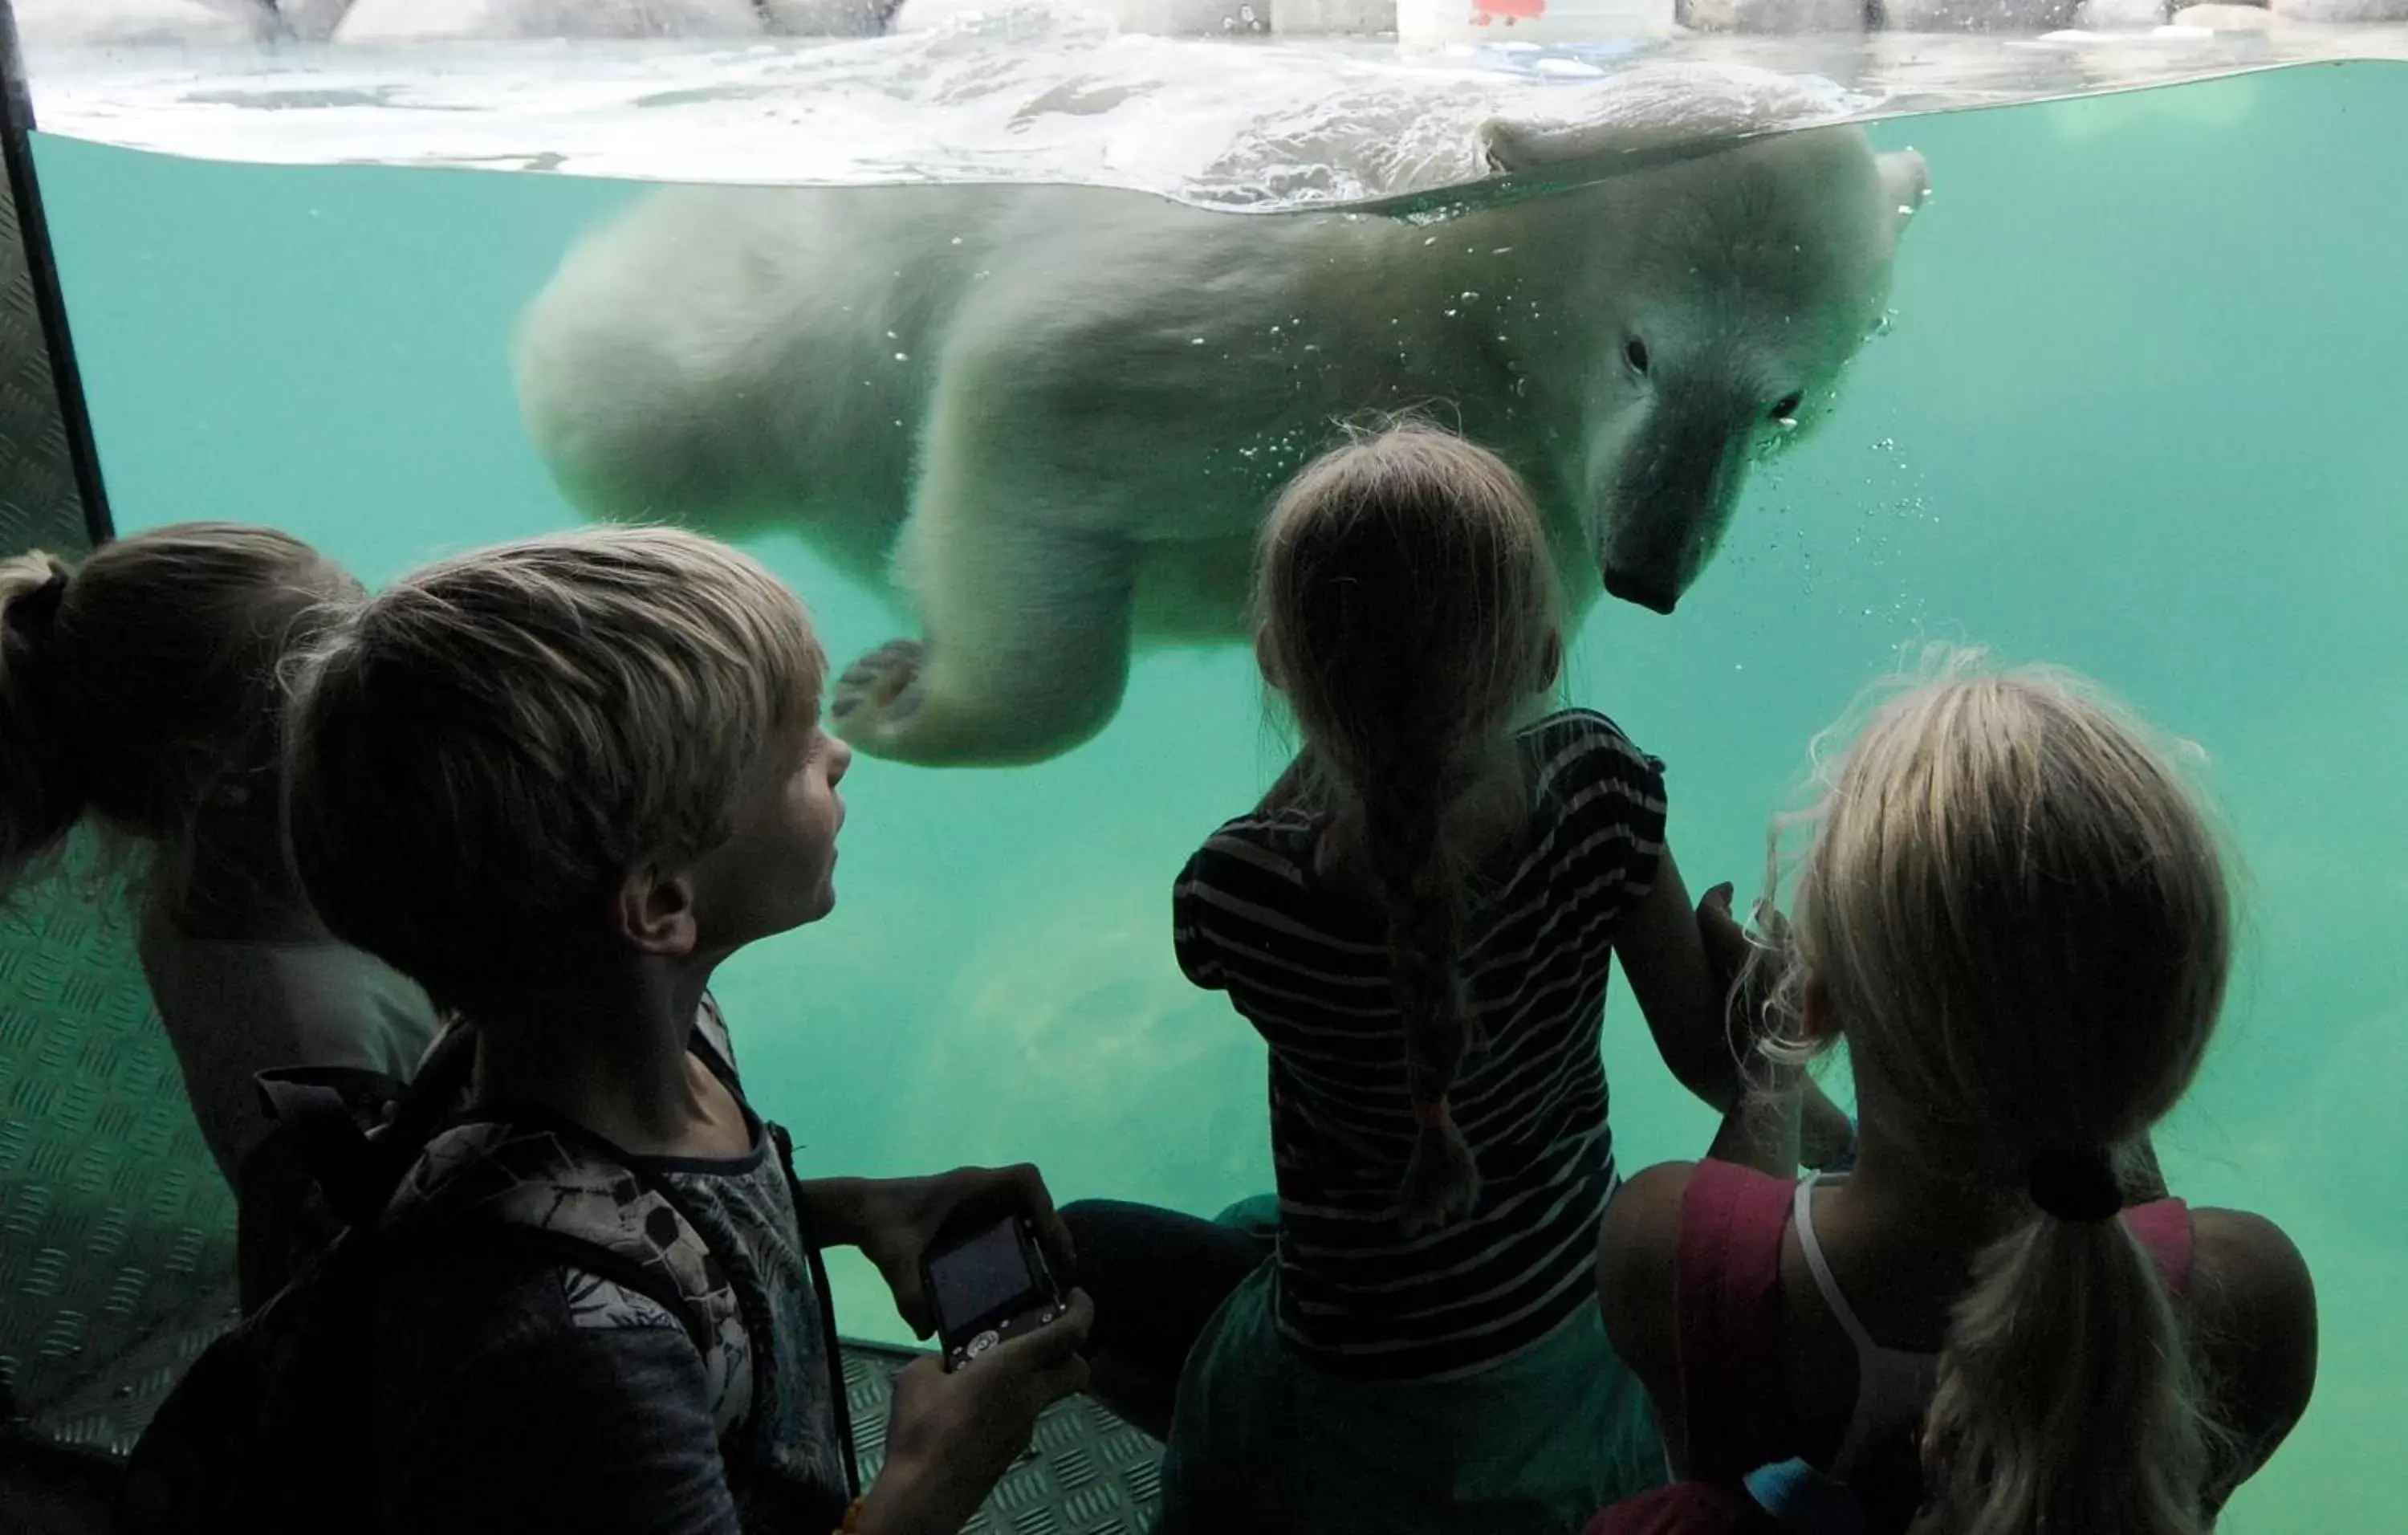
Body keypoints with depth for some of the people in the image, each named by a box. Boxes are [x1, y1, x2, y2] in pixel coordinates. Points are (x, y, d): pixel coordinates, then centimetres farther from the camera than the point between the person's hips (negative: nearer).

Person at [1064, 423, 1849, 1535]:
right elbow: (1717, 1066, -11)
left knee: (1077, 1251, 20)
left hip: (1365, 1441, -4)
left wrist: (1360, 706, -13)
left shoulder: (1236, 900, -32)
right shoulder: (1597, 787, -24)